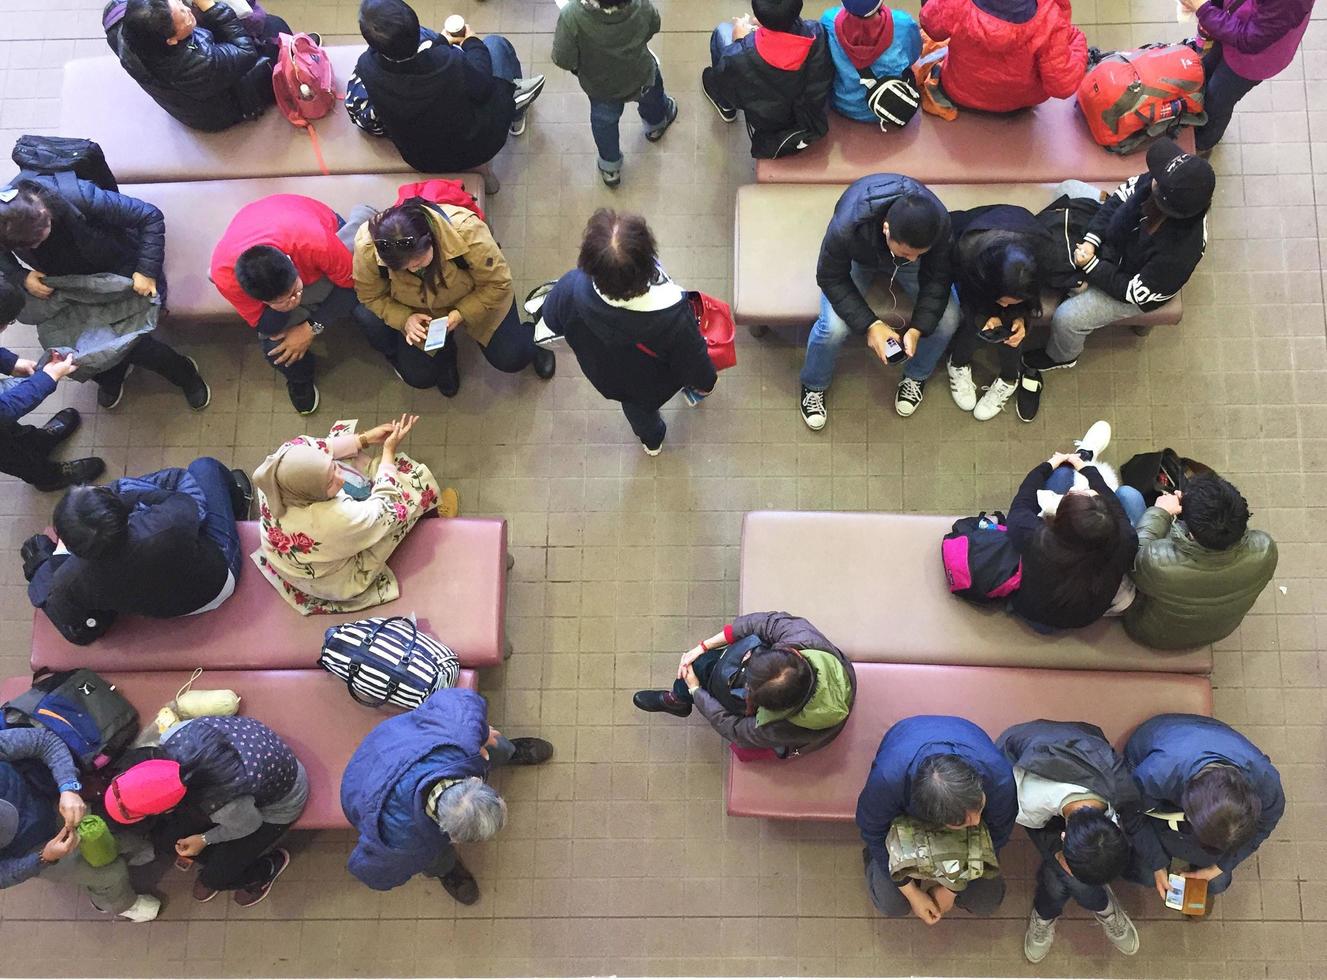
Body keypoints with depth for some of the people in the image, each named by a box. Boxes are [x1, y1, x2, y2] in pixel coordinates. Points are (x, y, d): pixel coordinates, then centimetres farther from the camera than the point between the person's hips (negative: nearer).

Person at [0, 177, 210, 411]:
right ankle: (110, 375, 27)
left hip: (117, 267, -4)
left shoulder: (79, 196, -36)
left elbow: (151, 217, -27)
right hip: (68, 279, 4)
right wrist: (21, 276, -20)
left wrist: (147, 271, -29)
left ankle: (184, 373, 14)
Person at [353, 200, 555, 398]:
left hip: (475, 299, -2)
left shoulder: (466, 230, -39)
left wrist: (460, 314, -32)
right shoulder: (366, 247, -33)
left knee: (511, 359, -10)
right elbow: (371, 296, -13)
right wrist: (404, 319, -29)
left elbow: (497, 283, -24)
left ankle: (534, 338, 25)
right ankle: (445, 354, 27)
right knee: (418, 376, -7)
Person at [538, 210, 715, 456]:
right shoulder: (673, 315, -45)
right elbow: (694, 359, -24)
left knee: (636, 407, 37)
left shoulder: (572, 289, -40)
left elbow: (552, 320, -15)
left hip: (607, 378, 2)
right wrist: (705, 382, 0)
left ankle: (652, 440, 70)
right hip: (656, 384, -2)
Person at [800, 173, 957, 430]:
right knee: (834, 326, -24)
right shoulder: (846, 225, -44)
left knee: (947, 319, -17)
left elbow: (937, 279, -22)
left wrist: (917, 329, -34)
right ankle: (814, 385, 8)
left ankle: (916, 376, 15)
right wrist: (870, 324, -35)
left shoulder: (939, 221, -37)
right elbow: (831, 278, -28)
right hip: (858, 256, -2)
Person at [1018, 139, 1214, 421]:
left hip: (1133, 286, -6)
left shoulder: (1179, 252, -44)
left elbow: (1133, 291, -30)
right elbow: (1119, 198, -12)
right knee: (1069, 189, 6)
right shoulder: (1156, 182, -32)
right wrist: (1091, 239, -23)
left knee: (1066, 318, -18)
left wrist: (1090, 265, -26)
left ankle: (1060, 357, 20)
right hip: (1116, 236, 7)